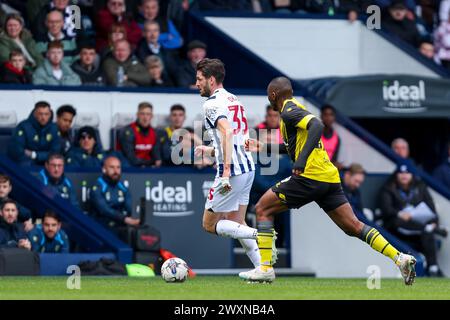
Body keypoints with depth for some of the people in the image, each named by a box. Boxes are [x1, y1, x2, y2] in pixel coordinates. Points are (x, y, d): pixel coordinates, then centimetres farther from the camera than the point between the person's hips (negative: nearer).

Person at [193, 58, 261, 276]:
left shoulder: (212, 104, -12)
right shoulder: (234, 99, 17)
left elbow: (227, 132, -28)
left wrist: (226, 172, -32)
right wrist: (211, 150, 25)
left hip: (232, 172, -9)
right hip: (248, 168, 9)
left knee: (210, 225, 3)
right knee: (236, 223, 17)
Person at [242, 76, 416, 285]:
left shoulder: (289, 112, -5)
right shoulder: (296, 109, 23)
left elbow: (317, 125, -24)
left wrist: (302, 159, -31)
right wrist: (261, 147, 39)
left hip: (310, 177, -9)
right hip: (330, 177, 9)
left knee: (263, 208, 3)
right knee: (354, 227, 5)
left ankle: (266, 268, -2)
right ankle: (401, 259, -7)